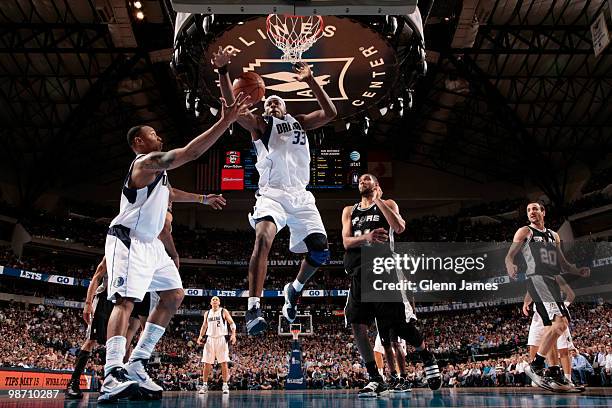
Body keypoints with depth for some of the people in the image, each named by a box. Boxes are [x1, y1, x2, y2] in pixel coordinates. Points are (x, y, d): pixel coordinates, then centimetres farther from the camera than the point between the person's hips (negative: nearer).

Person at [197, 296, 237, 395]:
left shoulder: (224, 311, 2)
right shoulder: (207, 313, 13)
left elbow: (232, 323, -2)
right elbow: (204, 326, 19)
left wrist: (233, 334, -16)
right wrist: (200, 336, 4)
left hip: (221, 338, -3)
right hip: (210, 339, 3)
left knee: (224, 363, -4)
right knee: (207, 363, 1)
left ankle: (225, 385, 0)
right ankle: (204, 385, 7)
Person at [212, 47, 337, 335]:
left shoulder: (299, 122, 23)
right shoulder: (259, 124, 13)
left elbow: (330, 113, 10)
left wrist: (311, 81, 4)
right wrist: (223, 71, -15)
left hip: (300, 195, 4)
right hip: (272, 194, -3)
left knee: (320, 250, -2)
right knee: (263, 238, -29)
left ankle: (295, 289, 27)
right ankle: (253, 307, -32)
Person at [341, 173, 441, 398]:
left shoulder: (387, 204, 11)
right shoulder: (349, 211, 20)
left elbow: (399, 227, -10)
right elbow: (346, 242, 7)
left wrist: (378, 199, -7)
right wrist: (366, 237, -14)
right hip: (359, 273, 4)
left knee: (401, 325, -4)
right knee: (357, 325, -9)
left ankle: (428, 359, 23)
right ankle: (376, 379, -1)